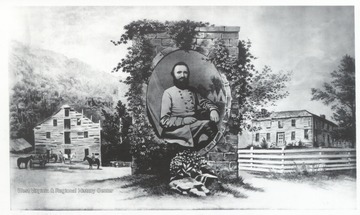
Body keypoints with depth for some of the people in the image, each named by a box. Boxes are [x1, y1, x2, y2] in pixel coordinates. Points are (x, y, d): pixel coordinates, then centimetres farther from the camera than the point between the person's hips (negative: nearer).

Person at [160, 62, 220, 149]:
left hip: (195, 127, 6)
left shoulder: (192, 91, 20)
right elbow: (164, 121, -3)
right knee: (207, 124, -28)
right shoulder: (168, 93, 3)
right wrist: (183, 121, -13)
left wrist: (213, 109, -5)